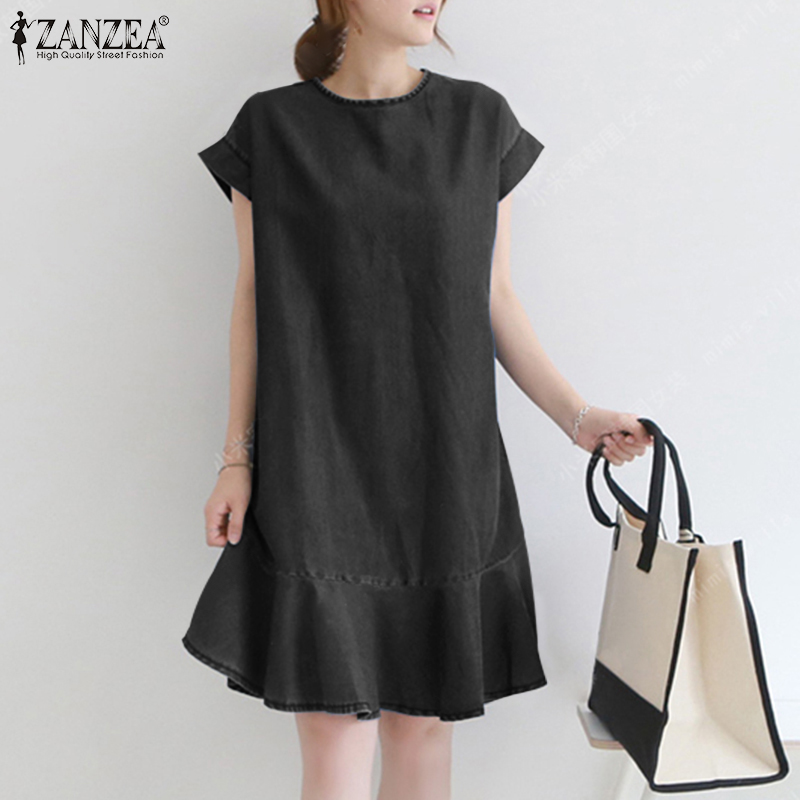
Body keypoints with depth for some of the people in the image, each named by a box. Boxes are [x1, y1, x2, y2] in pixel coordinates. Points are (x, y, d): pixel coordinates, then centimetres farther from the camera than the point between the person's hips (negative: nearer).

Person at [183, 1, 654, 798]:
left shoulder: (481, 120, 6)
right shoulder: (271, 127, 2)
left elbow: (494, 298, 8)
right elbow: (253, 297, 4)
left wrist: (576, 416, 1)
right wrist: (238, 456, 1)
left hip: (444, 463, 2)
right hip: (317, 461, -1)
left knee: (423, 714, 8)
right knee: (332, 723, -1)